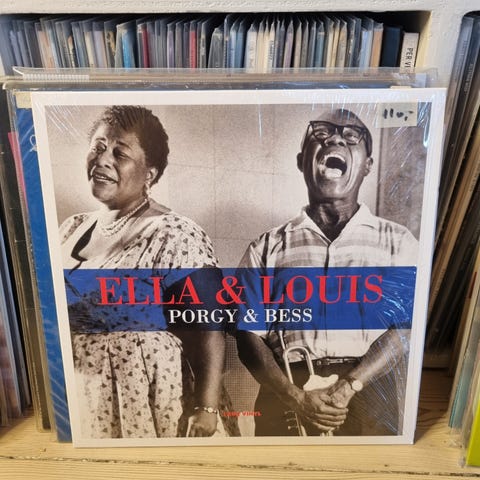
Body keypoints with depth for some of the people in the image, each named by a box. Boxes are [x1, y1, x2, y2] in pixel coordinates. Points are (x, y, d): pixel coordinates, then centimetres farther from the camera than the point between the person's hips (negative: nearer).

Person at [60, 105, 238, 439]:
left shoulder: (175, 236, -17)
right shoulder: (72, 229, 4)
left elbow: (209, 328, -17)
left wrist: (207, 410, -20)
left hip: (153, 400, -6)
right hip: (83, 398, 6)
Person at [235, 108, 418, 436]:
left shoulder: (397, 241, 5)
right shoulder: (269, 247, 5)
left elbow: (406, 327, -3)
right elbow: (248, 335, 1)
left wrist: (347, 388, -16)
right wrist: (295, 396, -14)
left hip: (369, 399, 0)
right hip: (287, 399, 0)